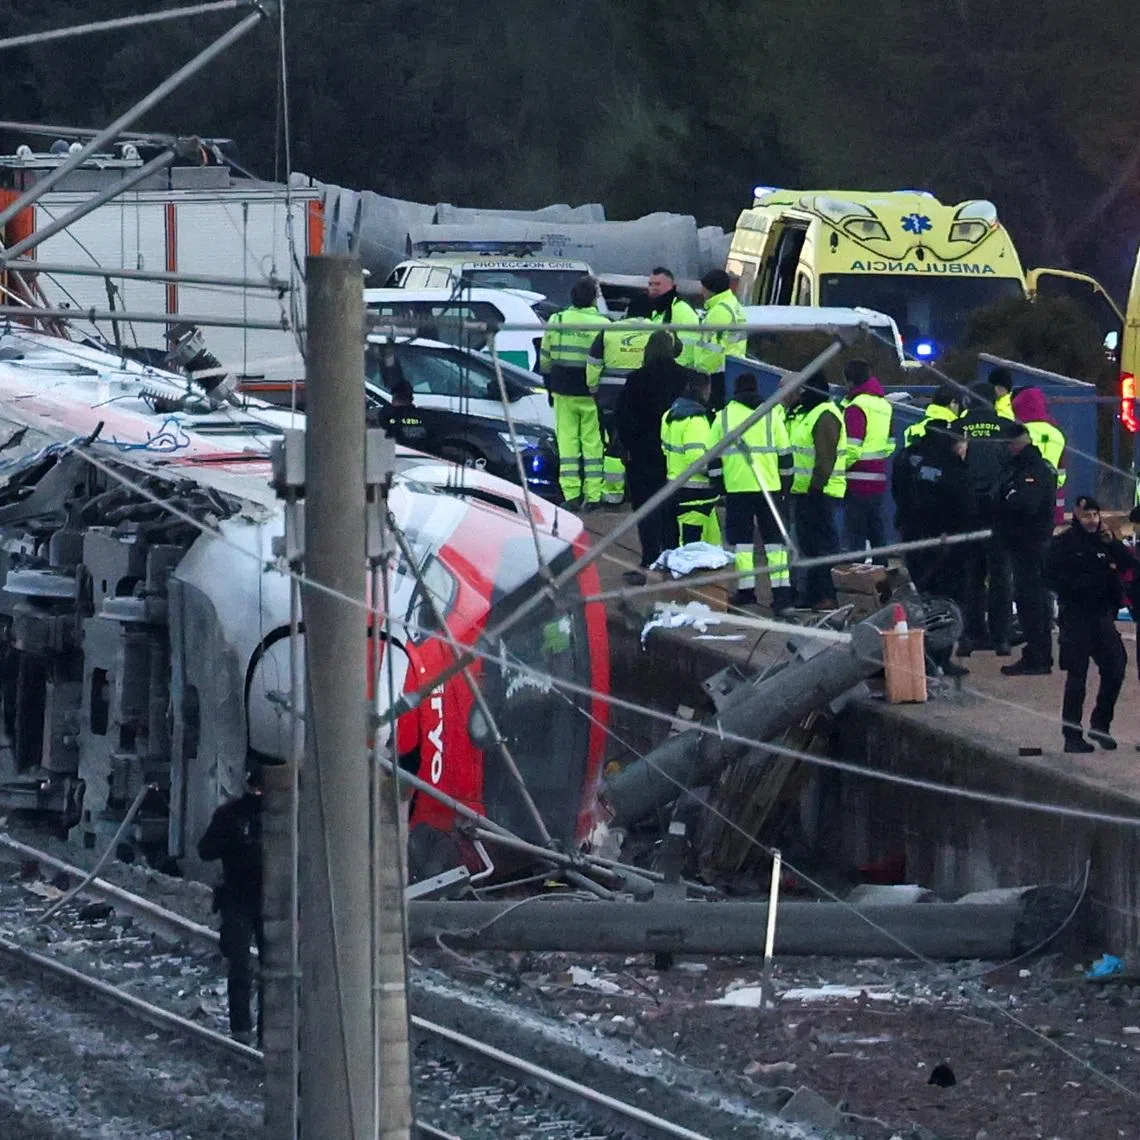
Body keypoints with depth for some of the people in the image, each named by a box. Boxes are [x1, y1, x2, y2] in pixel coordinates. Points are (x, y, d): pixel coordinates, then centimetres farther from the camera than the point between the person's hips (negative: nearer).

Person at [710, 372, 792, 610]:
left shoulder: (723, 416, 6)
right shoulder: (771, 414, 5)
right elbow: (784, 453, 5)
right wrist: (785, 484, 13)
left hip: (737, 487, 0)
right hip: (769, 486, 0)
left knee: (741, 539, 7)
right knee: (774, 539, 3)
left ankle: (746, 590, 4)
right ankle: (782, 592, -5)